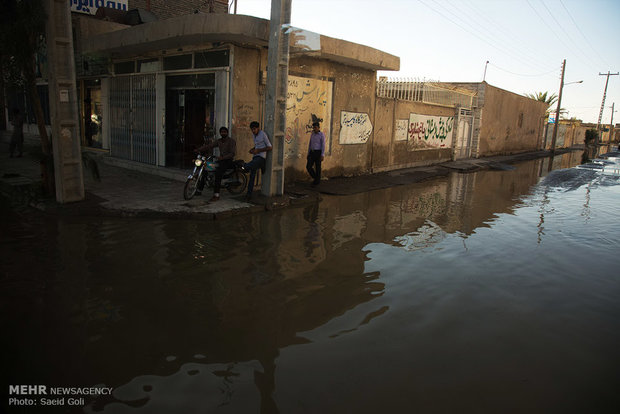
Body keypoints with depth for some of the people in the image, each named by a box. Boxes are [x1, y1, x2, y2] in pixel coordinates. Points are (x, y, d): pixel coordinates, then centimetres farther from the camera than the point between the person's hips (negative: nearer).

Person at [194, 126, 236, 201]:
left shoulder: (232, 141, -6)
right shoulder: (219, 141, 14)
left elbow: (232, 153, -17)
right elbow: (209, 146, 6)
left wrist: (223, 157, -32)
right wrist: (199, 149, -8)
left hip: (229, 161, -7)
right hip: (221, 160, 7)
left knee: (218, 172, -33)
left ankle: (216, 195, -35)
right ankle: (199, 190, 5)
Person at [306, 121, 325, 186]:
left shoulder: (322, 135, -6)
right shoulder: (312, 134, 13)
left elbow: (323, 145, -11)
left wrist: (322, 155, -17)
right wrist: (308, 154, 15)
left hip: (318, 152, -5)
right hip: (312, 152, 6)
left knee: (317, 168, 0)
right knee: (308, 166, -4)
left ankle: (317, 181, 13)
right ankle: (315, 177, 18)